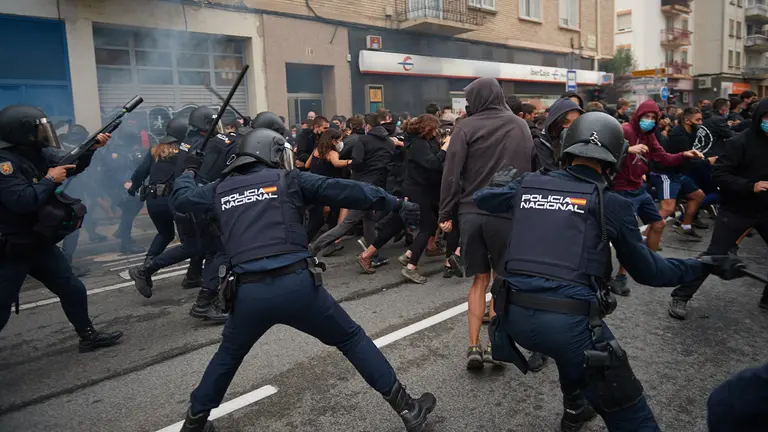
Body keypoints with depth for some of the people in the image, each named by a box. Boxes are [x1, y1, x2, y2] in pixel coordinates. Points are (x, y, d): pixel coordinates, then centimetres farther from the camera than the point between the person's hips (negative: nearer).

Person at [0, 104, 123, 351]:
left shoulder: (36, 154, 5)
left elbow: (71, 167, 17)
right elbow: (21, 200, -32)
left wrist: (91, 149, 1)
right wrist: (50, 179, -19)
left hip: (40, 243, 8)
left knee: (73, 290, 13)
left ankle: (88, 336, 28)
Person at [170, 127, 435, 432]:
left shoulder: (220, 189, 18)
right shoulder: (288, 179, 9)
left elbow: (181, 198, 36)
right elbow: (345, 191, 5)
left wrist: (189, 170, 57)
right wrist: (397, 204, 9)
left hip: (249, 292, 3)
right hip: (296, 284, -2)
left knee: (229, 354, 31)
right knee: (351, 339, 14)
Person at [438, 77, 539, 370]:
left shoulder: (466, 127, -2)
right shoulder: (520, 125, 7)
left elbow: (451, 173, -7)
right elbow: (532, 167, 9)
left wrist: (446, 213, -2)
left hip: (470, 212, 0)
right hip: (508, 211, 1)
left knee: (479, 280, 11)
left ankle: (473, 347, 6)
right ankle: (494, 345, 11)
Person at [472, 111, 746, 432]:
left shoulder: (527, 184, 8)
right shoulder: (611, 204, -1)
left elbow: (480, 199, 28)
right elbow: (648, 271, 8)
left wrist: (502, 183, 50)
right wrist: (707, 265, 23)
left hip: (514, 316, 6)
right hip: (568, 321, -5)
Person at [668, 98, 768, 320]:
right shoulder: (741, 142, -15)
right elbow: (718, 175, -18)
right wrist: (750, 186, -27)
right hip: (736, 210, -6)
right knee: (714, 255, -7)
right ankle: (680, 297, 2)